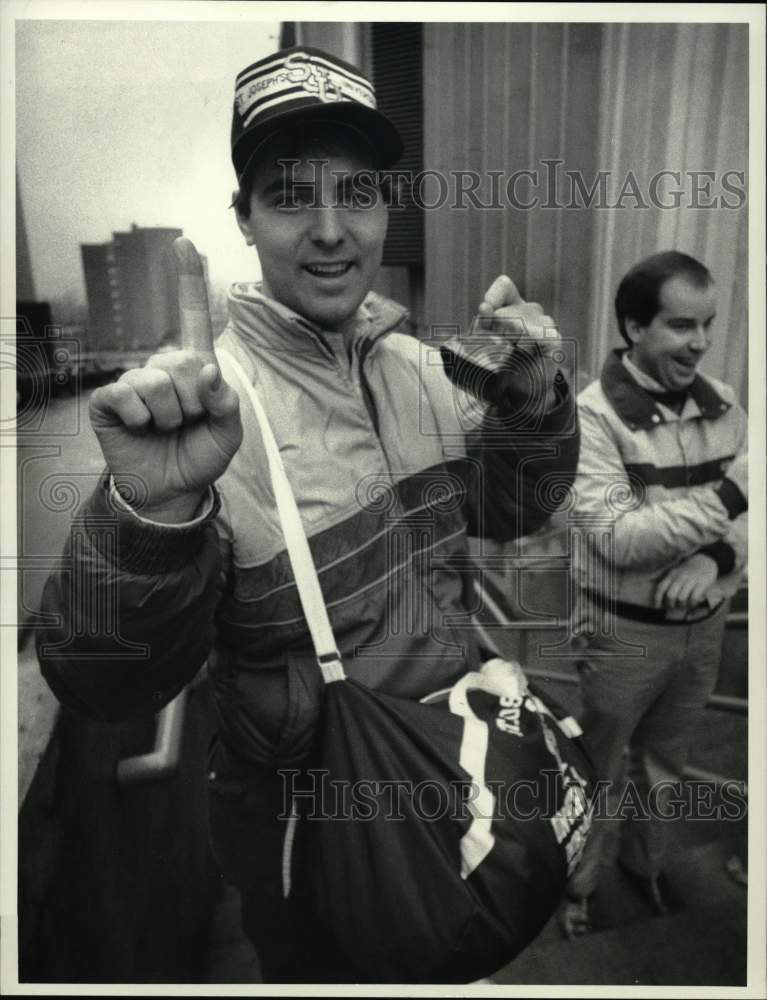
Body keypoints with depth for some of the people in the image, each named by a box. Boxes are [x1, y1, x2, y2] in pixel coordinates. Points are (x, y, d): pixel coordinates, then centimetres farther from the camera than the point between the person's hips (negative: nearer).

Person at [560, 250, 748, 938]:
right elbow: (616, 537, -25)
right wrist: (728, 496, -30)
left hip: (703, 625, 5)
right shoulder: (594, 413, -19)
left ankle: (645, 859, 53)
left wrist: (716, 557, -21)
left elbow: (746, 514, -1)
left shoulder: (723, 404, -1)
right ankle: (577, 879, 42)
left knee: (664, 764, 26)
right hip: (625, 631, -5)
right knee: (597, 771, 17)